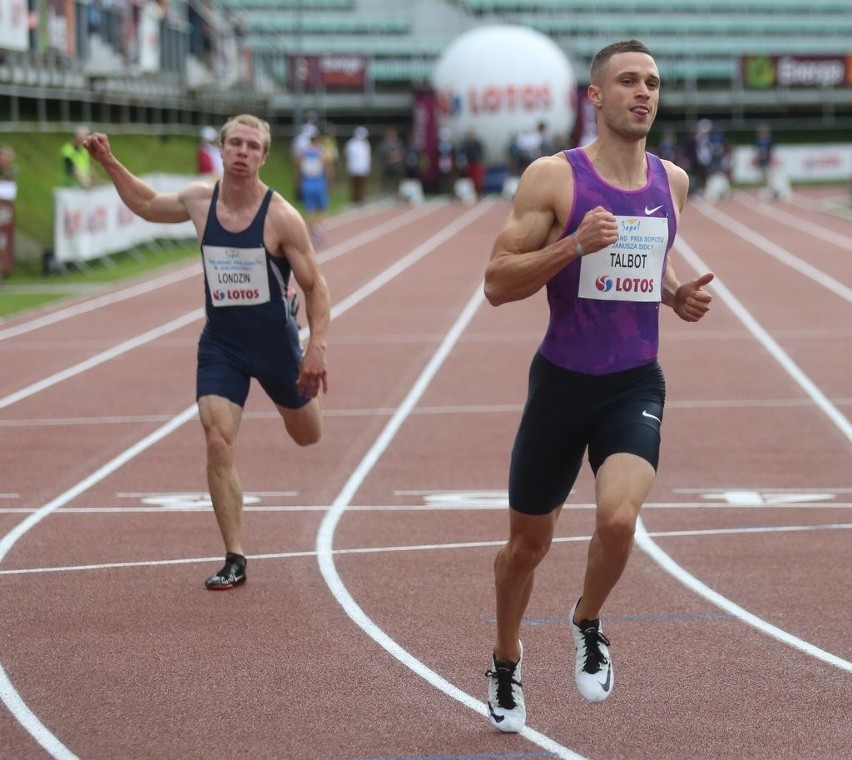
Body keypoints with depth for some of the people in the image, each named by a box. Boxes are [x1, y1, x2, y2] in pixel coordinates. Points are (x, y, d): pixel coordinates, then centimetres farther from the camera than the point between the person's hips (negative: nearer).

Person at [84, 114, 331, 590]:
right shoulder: (199, 200, -4)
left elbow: (316, 285, -10)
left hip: (276, 340, -2)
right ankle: (235, 560, -8)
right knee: (219, 443, -15)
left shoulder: (281, 217, -16)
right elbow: (147, 204, 17)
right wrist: (108, 163, 9)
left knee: (307, 436, 19)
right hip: (220, 343, 2)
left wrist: (317, 346, -20)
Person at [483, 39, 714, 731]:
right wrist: (575, 243, -24)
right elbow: (497, 284, -11)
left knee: (619, 517, -23)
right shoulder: (553, 177, -9)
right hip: (562, 383, -2)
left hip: (636, 386, 2)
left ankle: (588, 625, 9)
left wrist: (677, 294, 2)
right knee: (529, 543, 11)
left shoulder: (672, 181, 5)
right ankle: (506, 663, 39)